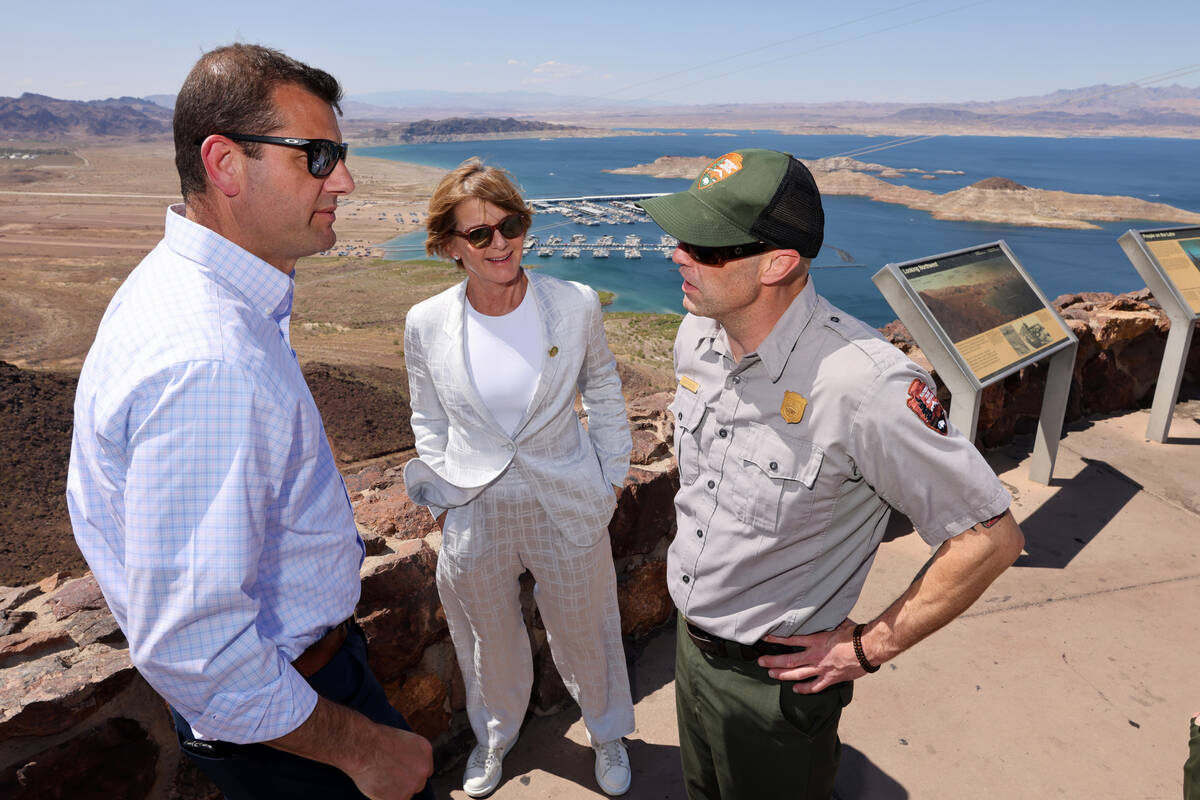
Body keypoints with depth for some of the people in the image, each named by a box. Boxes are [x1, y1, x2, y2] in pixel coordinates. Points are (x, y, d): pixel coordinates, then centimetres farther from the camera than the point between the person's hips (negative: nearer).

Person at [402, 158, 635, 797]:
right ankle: (493, 737, 57)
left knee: (584, 635, 21)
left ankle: (607, 733, 53)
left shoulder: (575, 305, -14)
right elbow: (429, 421, 5)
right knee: (491, 642, 24)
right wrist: (441, 500, 4)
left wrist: (612, 477, 5)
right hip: (475, 515, 1)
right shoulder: (426, 324, -11)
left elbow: (604, 393, 2)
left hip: (569, 510, 0)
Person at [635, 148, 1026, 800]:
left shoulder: (863, 383, -32)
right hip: (690, 641, 7)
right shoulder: (697, 335, -9)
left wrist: (869, 648, -17)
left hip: (776, 677, -6)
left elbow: (990, 537, -23)